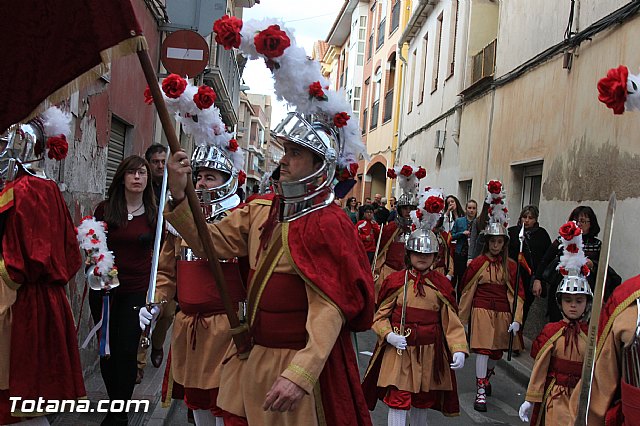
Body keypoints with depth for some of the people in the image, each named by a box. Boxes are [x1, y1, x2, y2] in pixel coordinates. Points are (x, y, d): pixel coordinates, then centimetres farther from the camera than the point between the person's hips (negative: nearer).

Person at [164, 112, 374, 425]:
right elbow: (210, 243, 5)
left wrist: (300, 375, -33)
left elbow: (330, 309, -24)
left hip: (297, 361, -7)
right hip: (250, 355, 7)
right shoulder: (262, 209, 5)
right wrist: (179, 196, -9)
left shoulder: (327, 224, -17)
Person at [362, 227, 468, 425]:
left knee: (422, 400, 18)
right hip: (398, 349, -3)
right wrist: (389, 336, -18)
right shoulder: (395, 281, -5)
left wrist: (459, 349, -13)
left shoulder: (442, 285, 1)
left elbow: (451, 321, -1)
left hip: (429, 351, 3)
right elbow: (380, 315, -1)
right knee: (398, 400, -6)